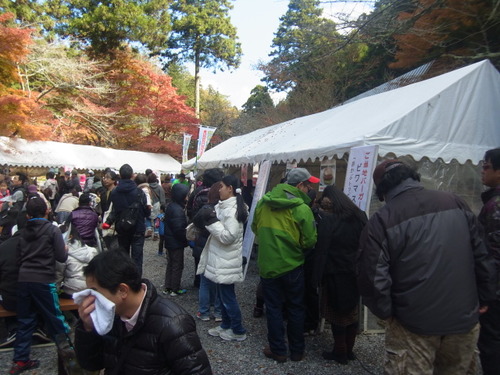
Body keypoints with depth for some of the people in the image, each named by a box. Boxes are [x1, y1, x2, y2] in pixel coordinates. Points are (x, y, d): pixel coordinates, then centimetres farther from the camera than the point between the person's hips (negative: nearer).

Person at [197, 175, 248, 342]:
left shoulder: (232, 210, -21)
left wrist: (212, 221, -21)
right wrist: (211, 219, 2)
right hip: (221, 259, 10)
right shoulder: (225, 206, 10)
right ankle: (226, 325, 34)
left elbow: (228, 236, -26)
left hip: (227, 261, -10)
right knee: (223, 295, 20)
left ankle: (238, 331, 18)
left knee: (228, 297, 3)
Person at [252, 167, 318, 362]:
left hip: (267, 265, 2)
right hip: (292, 266, -2)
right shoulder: (302, 208, -18)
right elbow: (310, 241, -15)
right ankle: (297, 351, 29)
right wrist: (295, 243, 5)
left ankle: (278, 350, 24)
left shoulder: (263, 203, -5)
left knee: (273, 308, 14)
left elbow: (255, 228, 9)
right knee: (295, 309, 16)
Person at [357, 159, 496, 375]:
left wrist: (385, 312, 0)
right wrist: (484, 298, 15)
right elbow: (481, 255, 4)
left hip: (413, 325, -4)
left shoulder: (382, 220, -15)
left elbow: (373, 277, -17)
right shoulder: (455, 203, -1)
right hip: (464, 319, 5)